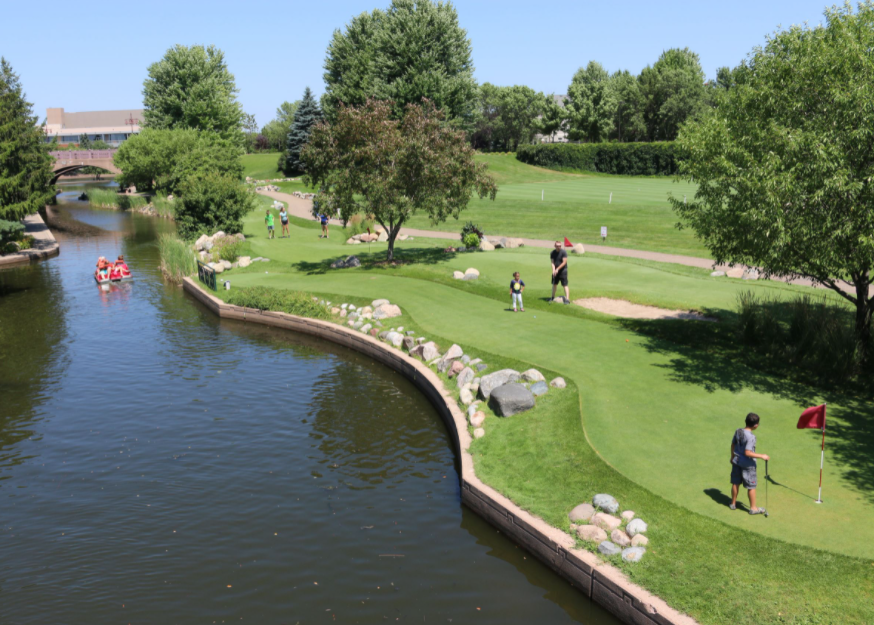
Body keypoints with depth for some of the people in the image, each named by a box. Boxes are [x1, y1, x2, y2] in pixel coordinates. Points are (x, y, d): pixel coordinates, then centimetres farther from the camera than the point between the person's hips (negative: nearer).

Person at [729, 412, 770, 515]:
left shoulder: (738, 432, -2)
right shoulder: (751, 437, -24)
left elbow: (733, 445, 10)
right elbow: (747, 452, -27)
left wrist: (733, 457, 24)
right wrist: (761, 456, -22)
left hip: (736, 461, 7)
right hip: (747, 464, -7)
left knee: (735, 483, 18)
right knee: (751, 486, 8)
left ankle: (733, 503, 33)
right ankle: (753, 508, 19)